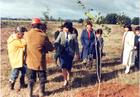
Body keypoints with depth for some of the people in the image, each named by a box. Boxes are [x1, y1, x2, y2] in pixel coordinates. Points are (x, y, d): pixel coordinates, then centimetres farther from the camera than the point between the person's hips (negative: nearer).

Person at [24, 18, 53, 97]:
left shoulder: (27, 35, -9)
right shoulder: (43, 36, -17)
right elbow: (50, 49, -8)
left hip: (30, 61, 2)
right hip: (40, 61, -2)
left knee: (31, 79, 16)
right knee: (42, 78, 18)